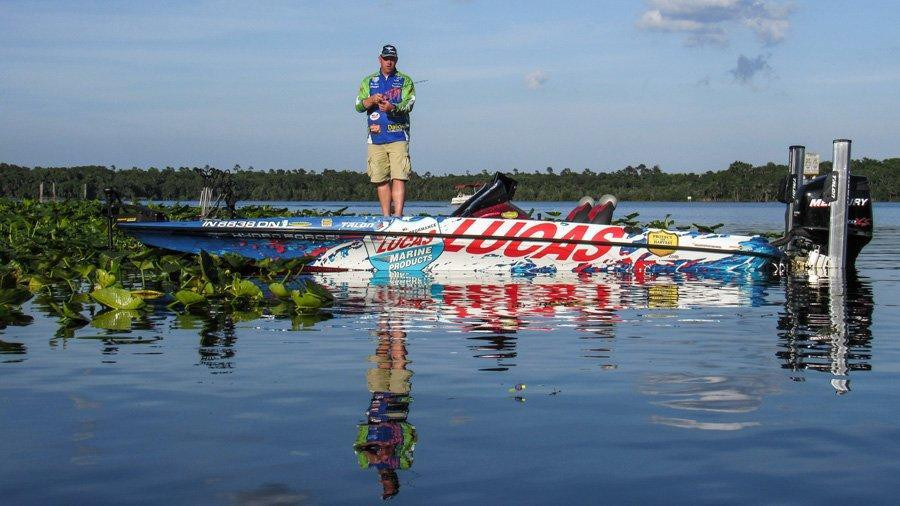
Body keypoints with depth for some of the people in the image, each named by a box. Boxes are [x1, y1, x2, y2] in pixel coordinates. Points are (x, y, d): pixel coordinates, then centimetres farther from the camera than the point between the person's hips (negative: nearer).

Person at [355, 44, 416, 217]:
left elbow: (408, 104, -6)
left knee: (398, 178, -13)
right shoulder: (368, 81, 16)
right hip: (376, 138, 3)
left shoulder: (405, 81, 9)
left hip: (398, 137, -3)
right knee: (381, 180, 3)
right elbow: (358, 106, 7)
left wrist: (392, 107, -26)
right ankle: (386, 217, 10)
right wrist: (371, 100, -14)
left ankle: (398, 216, -19)